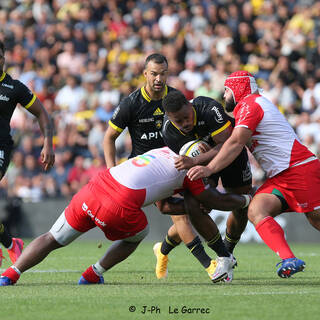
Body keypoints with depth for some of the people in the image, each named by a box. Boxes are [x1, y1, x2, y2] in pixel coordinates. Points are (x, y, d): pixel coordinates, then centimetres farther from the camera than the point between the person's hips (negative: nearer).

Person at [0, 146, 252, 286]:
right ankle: (93, 275, 21)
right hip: (118, 207, -5)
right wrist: (246, 200, 34)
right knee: (137, 234, 28)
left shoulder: (164, 151, 26)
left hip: (93, 189, 5)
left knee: (53, 239, 18)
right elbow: (215, 201, 19)